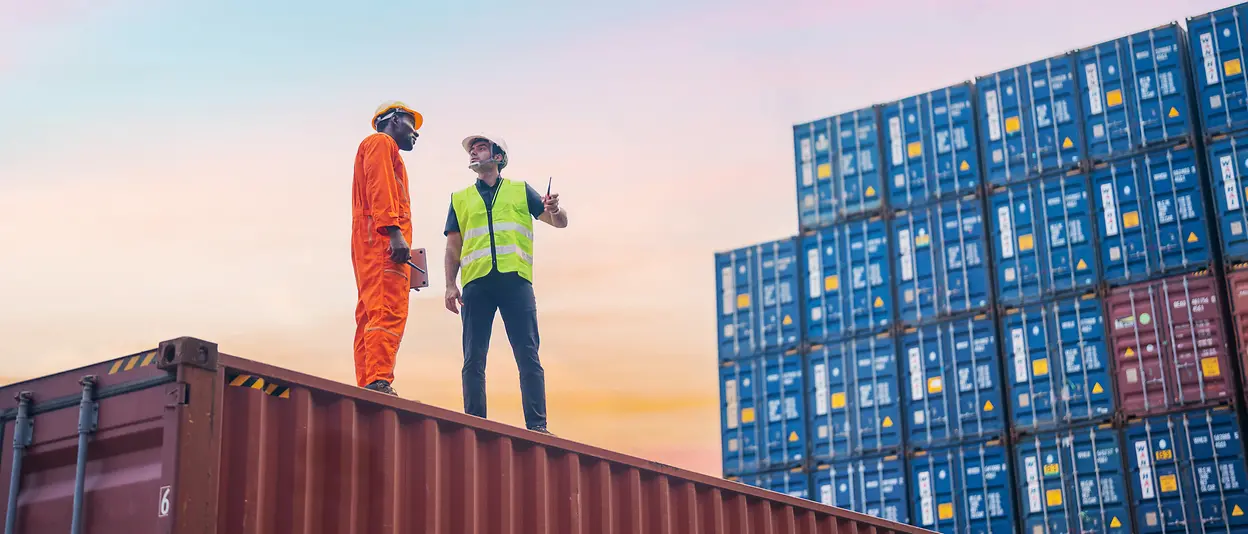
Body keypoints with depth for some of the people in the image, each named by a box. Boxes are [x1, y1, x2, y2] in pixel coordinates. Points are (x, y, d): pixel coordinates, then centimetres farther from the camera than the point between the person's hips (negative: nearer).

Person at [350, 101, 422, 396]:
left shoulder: (383, 148, 33)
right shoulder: (381, 142, 5)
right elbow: (379, 186, -11)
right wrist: (394, 232, -22)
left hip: (369, 246, 10)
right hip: (382, 237, -10)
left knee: (370, 316, 1)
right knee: (388, 313, -20)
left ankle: (367, 392, -4)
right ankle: (379, 384, -31)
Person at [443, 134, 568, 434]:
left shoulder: (520, 191, 18)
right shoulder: (460, 199, 22)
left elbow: (560, 222, 15)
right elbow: (453, 247, 18)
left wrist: (555, 210, -9)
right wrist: (450, 285, 4)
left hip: (515, 280, -1)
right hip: (476, 282, 2)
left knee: (528, 357, -8)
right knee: (473, 359, -4)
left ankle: (537, 426, -10)